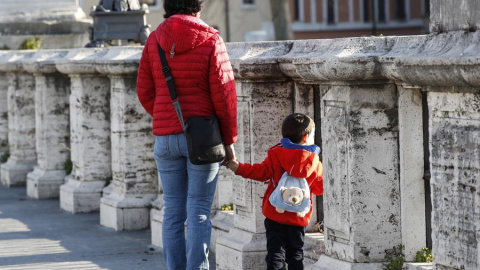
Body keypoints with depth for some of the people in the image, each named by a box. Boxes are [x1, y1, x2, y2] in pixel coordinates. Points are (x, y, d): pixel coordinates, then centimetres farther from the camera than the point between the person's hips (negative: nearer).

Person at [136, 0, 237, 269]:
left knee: (173, 211, 9)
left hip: (166, 137, 3)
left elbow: (144, 92, 7)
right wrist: (229, 140, 0)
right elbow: (223, 93, -8)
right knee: (199, 212, -1)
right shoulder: (210, 40, -7)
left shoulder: (154, 40, 4)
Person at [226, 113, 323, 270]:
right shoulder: (315, 161, 0)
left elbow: (262, 172, -15)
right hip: (299, 217, 2)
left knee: (275, 253, -1)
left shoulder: (276, 153, -6)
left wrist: (239, 168, -13)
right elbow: (319, 189, 8)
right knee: (295, 255, 14)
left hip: (275, 215, -2)